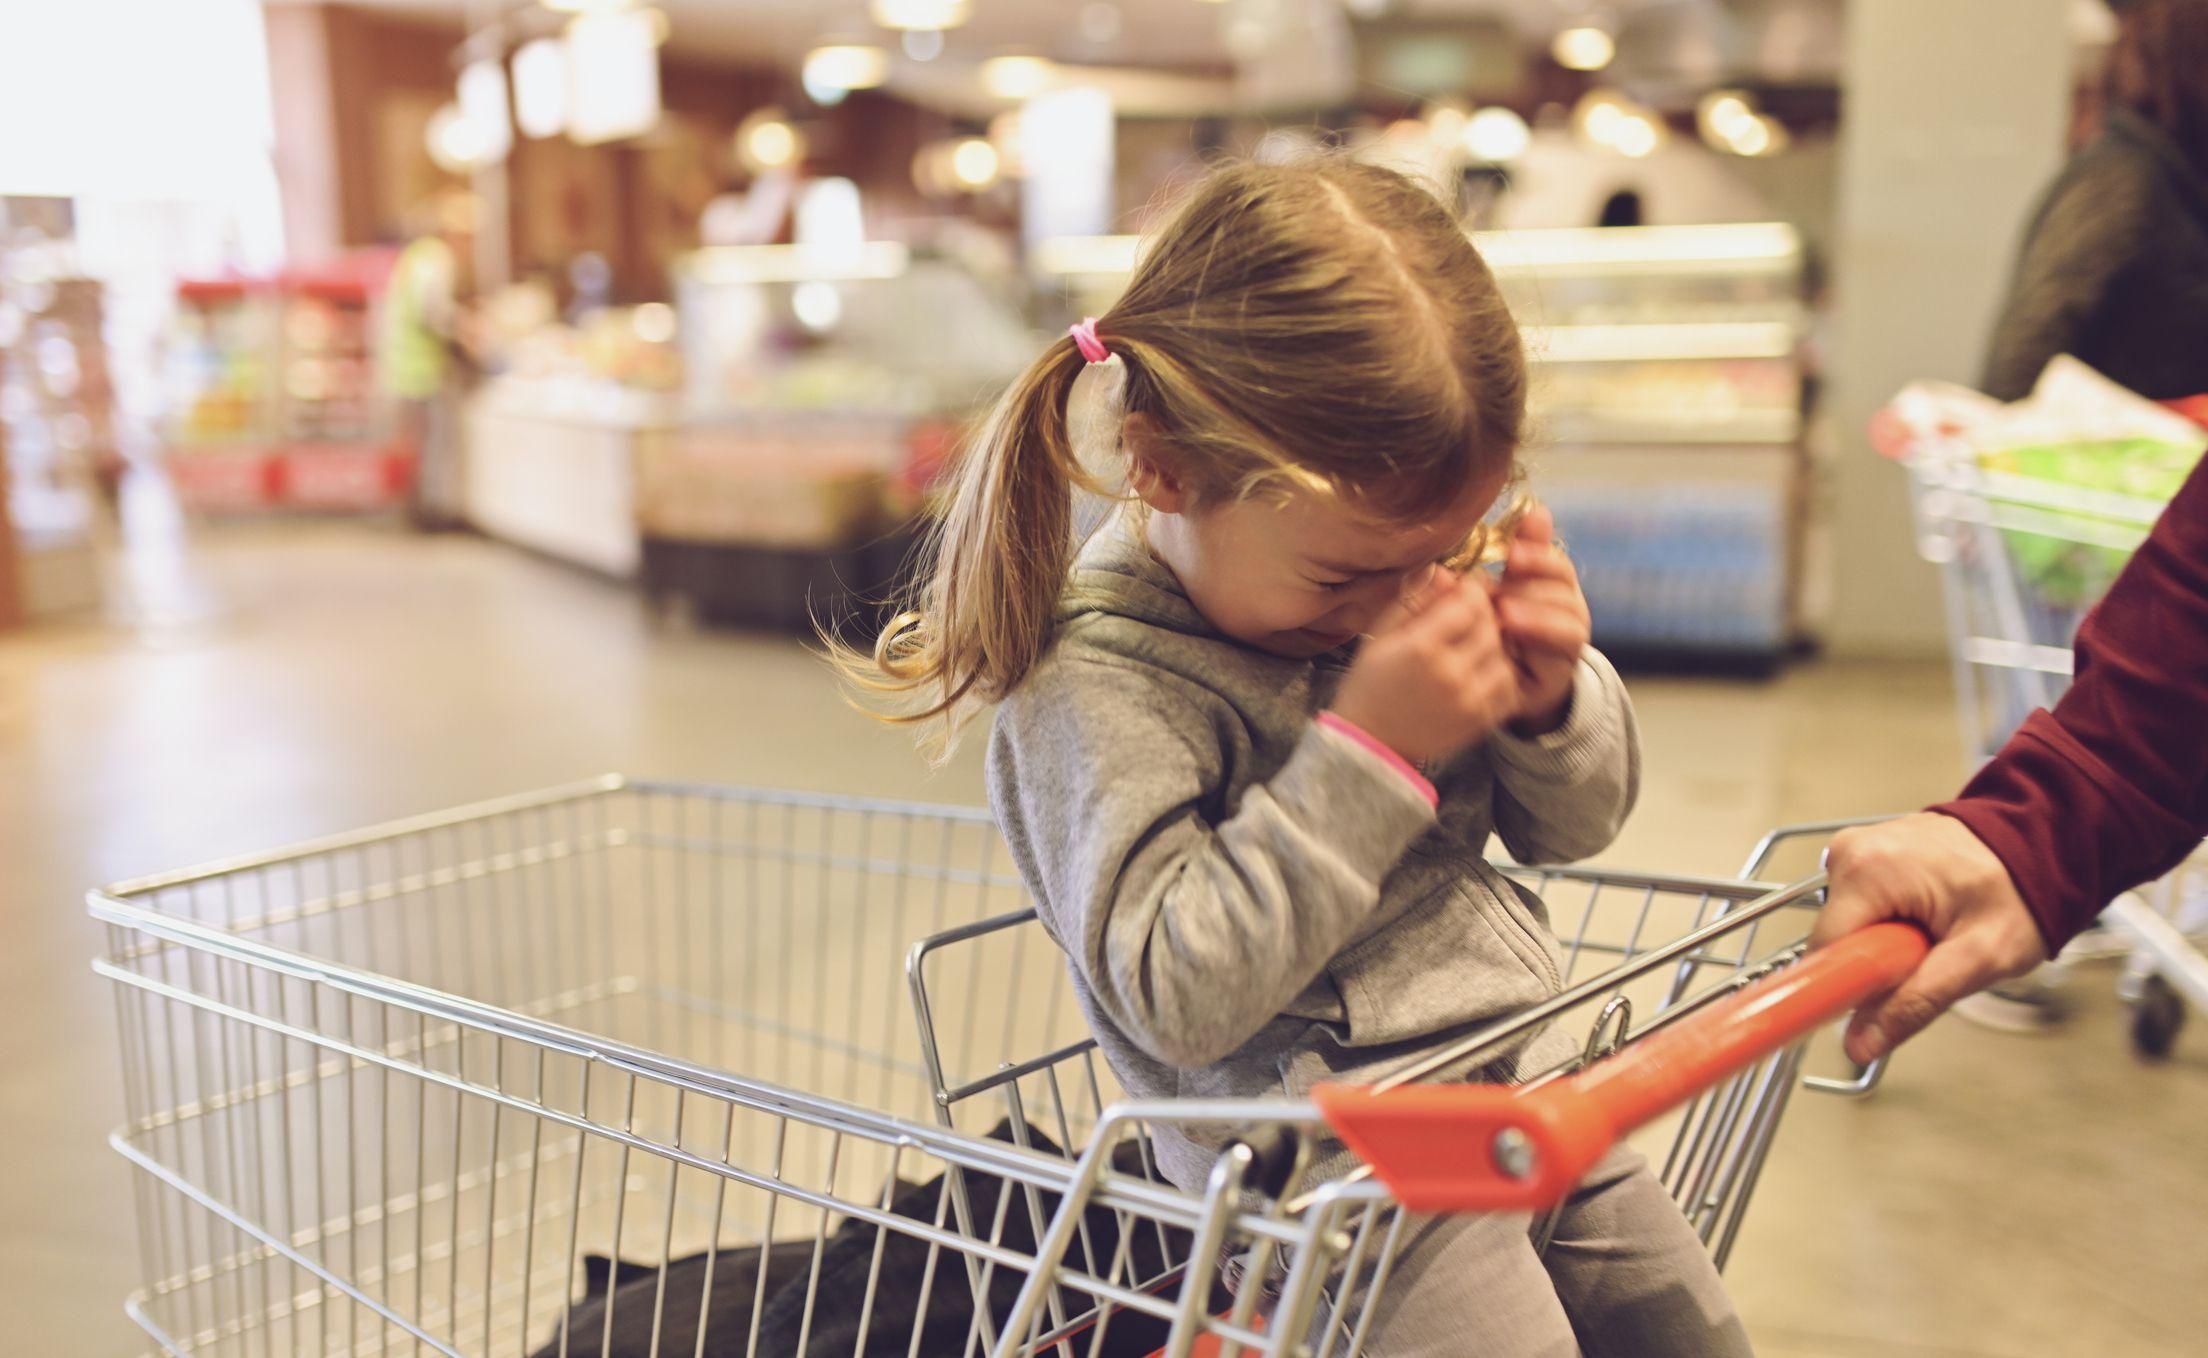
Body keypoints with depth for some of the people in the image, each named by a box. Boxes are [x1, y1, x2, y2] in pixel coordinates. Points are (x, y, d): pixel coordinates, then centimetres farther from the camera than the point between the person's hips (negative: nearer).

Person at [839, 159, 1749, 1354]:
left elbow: (1571, 827, 11)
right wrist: (1366, 752, -29)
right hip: (1334, 1165, -7)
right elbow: (1176, 997, -26)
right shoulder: (1094, 683, -18)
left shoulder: (1398, 571, 1)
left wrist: (1548, 698, -12)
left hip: (1520, 1081, 7)